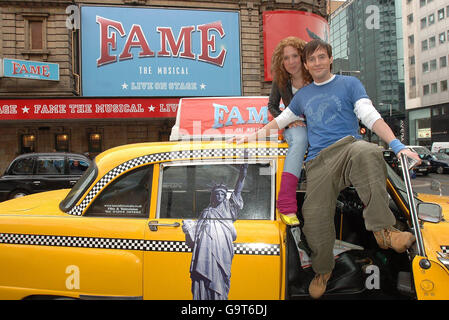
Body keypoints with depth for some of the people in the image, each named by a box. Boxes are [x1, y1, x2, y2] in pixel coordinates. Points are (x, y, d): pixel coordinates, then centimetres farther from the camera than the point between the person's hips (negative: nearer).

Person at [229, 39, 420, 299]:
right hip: (319, 161, 3)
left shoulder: (349, 83, 14)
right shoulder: (303, 95, 26)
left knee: (367, 152, -40)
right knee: (315, 217, -10)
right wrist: (252, 137, 33)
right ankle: (323, 270, 16)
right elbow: (280, 121, 37)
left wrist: (397, 144, -13)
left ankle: (383, 229, -38)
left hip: (348, 147, -3)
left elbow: (371, 116, 1)